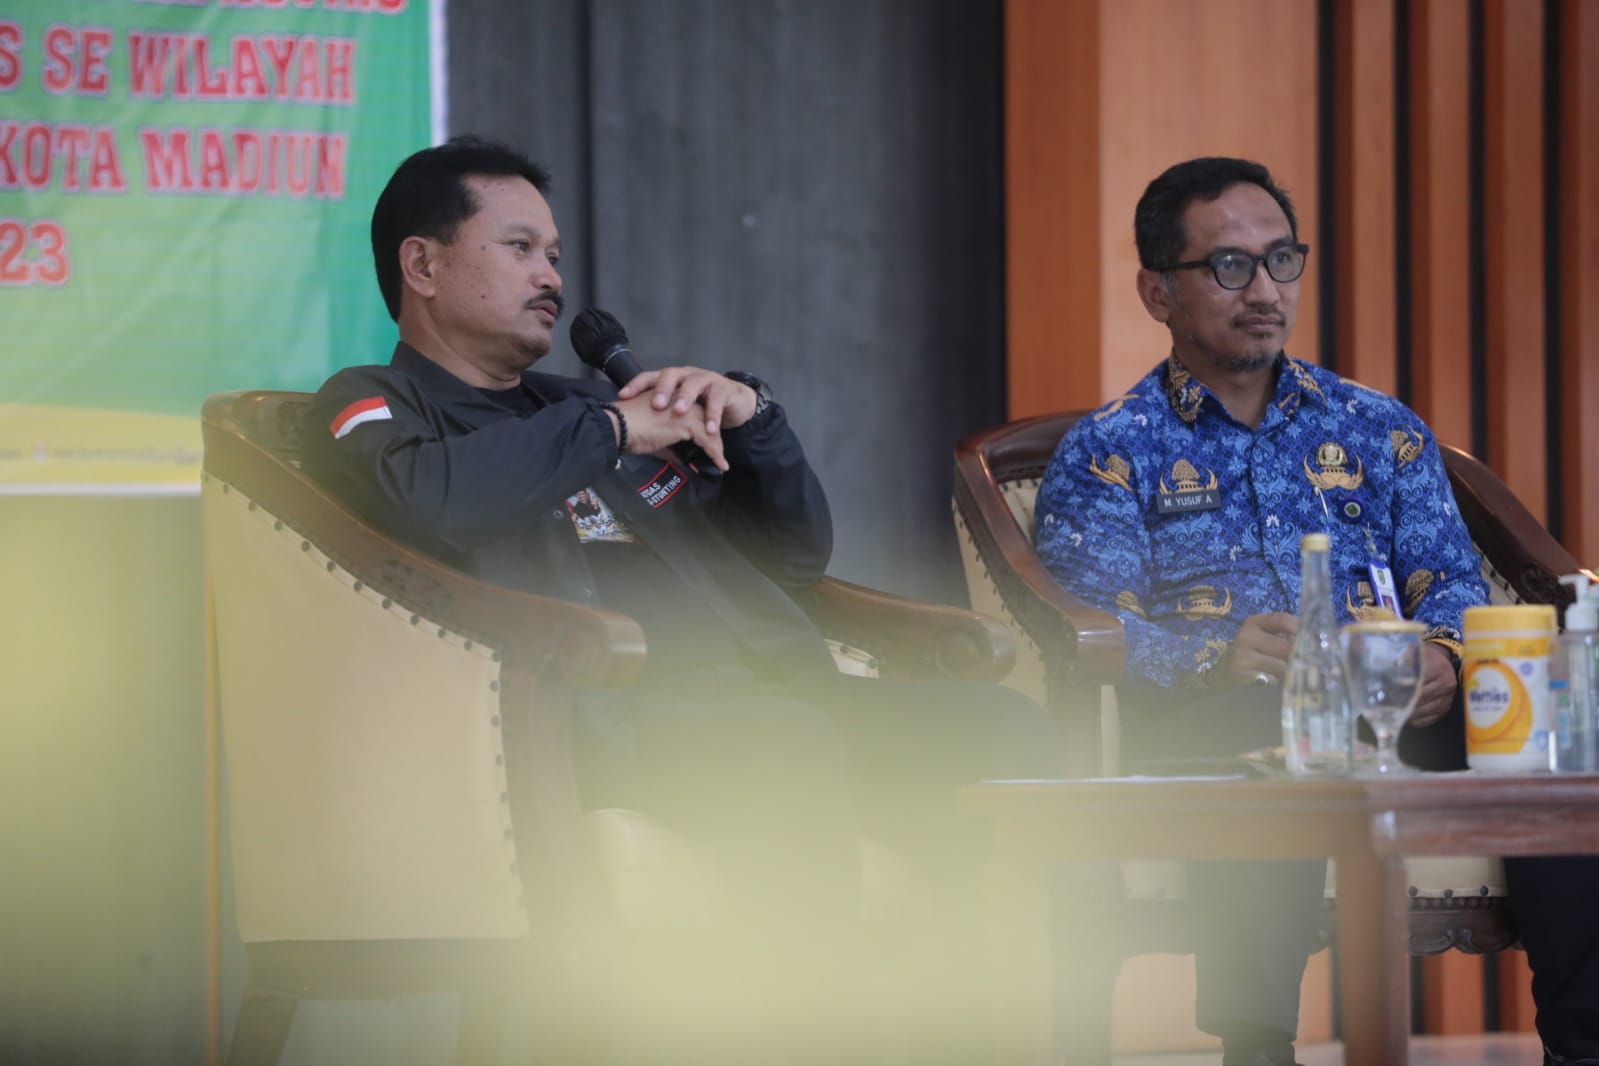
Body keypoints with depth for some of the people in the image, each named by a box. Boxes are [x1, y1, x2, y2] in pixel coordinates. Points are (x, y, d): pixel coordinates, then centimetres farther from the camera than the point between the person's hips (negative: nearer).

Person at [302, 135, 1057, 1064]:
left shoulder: (584, 400, 33)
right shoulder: (373, 404, 14)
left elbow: (799, 555, 31)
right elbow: (424, 498, -14)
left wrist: (752, 418, 13)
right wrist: (611, 431, -5)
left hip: (778, 694, 7)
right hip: (613, 710, -7)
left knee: (999, 729, -17)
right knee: (784, 744, -38)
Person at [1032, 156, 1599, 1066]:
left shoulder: (1380, 431, 26)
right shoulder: (1107, 455, 14)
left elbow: (1449, 581, 15)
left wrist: (1441, 653, -12)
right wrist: (1214, 662, -22)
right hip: (1213, 726, -3)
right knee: (1269, 743, -42)